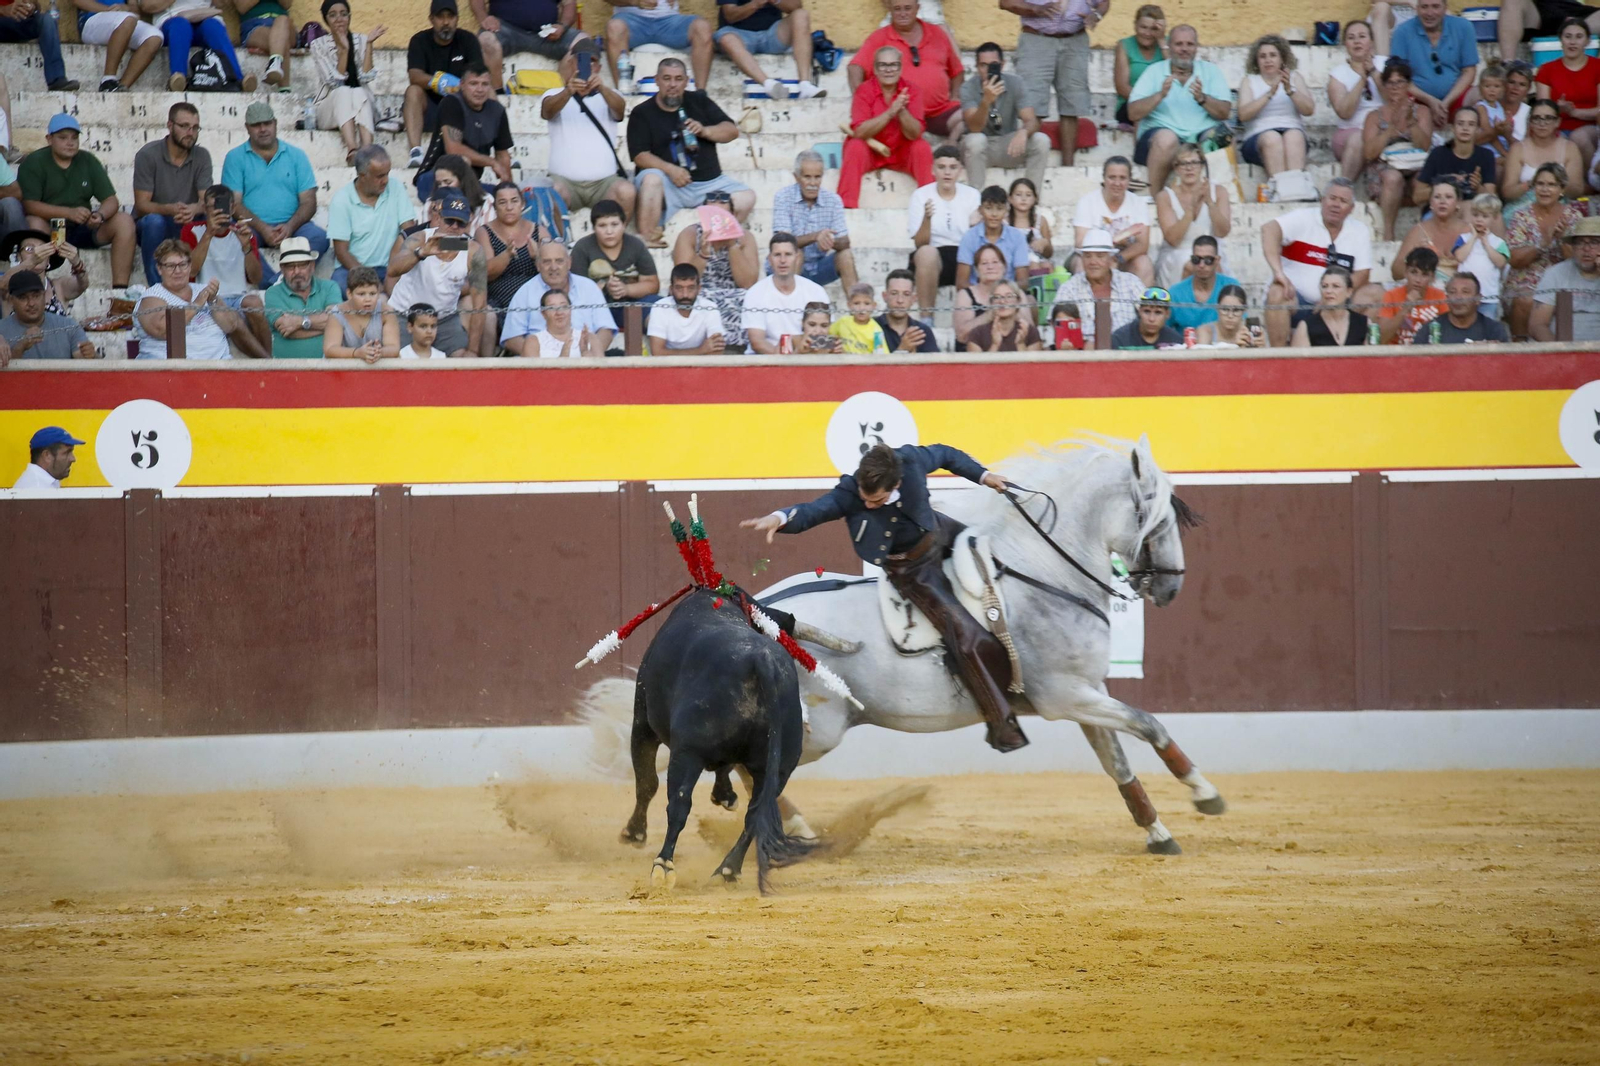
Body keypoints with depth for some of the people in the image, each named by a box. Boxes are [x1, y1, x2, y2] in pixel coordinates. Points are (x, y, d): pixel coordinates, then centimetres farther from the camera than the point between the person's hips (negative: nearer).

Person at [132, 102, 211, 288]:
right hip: (148, 226, -3)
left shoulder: (201, 156, 1)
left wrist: (194, 209, -35)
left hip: (187, 224, 3)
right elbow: (141, 205, -14)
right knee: (154, 221, -38)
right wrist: (170, 209, -35)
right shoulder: (148, 155, -9)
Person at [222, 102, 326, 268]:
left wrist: (289, 227, -14)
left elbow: (309, 202, 7)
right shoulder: (235, 158, 9)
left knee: (319, 237, -29)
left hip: (290, 225, 2)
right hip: (252, 227, -2)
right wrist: (262, 228, -17)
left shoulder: (296, 156, 15)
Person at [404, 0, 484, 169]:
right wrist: (438, 81, -40)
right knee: (413, 90, -31)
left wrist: (459, 86, -35)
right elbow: (414, 76, -19)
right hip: (429, 107, -1)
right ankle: (415, 152, -45)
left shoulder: (467, 40, 1)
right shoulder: (419, 41, -2)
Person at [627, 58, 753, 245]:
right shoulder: (642, 114, 5)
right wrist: (670, 169, -25)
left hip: (709, 182, 3)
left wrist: (704, 131, -12)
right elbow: (640, 155, -7)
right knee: (651, 179, -37)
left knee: (746, 198, -19)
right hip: (670, 185, -3)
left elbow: (732, 131, 9)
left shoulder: (699, 102, 15)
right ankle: (646, 238, -34)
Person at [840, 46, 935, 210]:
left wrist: (902, 110, -34)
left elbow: (914, 134, -16)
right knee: (855, 147, -31)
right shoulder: (864, 91, -12)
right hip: (869, 152, -1)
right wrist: (891, 112, -33)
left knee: (922, 147, -25)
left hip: (901, 153, 1)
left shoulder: (911, 91, -7)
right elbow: (859, 132, -24)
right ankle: (847, 206, -33)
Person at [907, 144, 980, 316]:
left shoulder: (972, 196, 6)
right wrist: (927, 218, -27)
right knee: (927, 253, -38)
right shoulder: (921, 196, -1)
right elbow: (920, 243, -8)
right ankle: (926, 317, -33)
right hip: (930, 263, -2)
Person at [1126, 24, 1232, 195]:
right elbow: (1133, 113, 1)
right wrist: (1160, 95, -13)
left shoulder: (1210, 71, 15)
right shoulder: (1155, 71, 12)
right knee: (1166, 138, -37)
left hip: (1201, 134, 1)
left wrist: (1202, 98, -16)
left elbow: (1224, 113, 2)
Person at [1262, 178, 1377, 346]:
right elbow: (1270, 230, -23)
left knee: (1375, 296, -16)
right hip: (1296, 298, -3)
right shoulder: (1303, 218, -4)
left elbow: (1362, 274, 0)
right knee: (1277, 293, -34)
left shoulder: (1360, 231, 7)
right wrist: (1278, 272, -39)